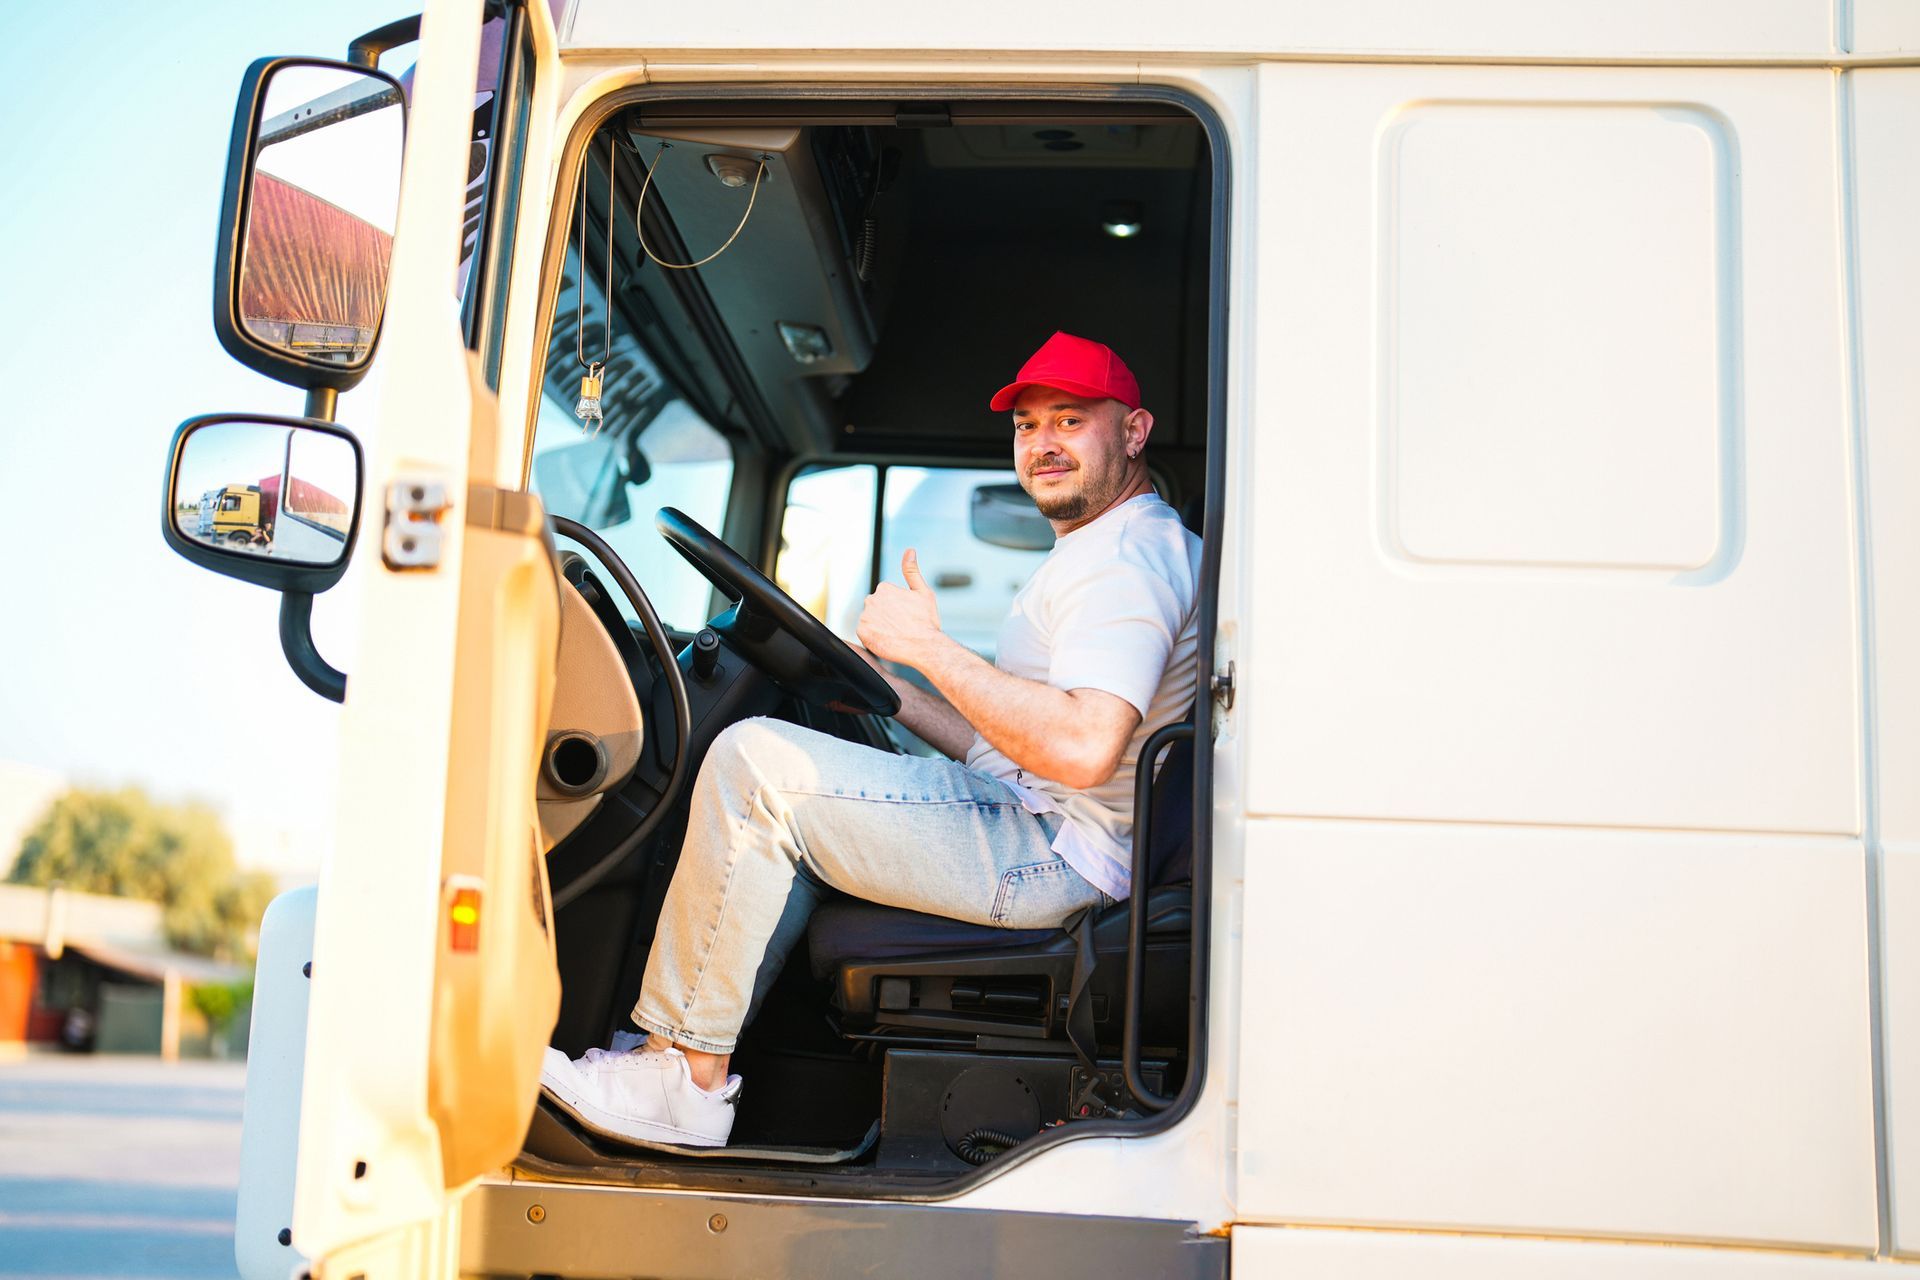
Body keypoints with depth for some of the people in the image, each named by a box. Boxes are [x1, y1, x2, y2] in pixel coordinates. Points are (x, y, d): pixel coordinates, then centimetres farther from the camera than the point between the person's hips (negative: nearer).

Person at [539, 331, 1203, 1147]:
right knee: (787, 807, 21)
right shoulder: (1099, 551, 23)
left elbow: (1082, 749, -28)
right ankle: (704, 1048, 11)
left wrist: (929, 646, -19)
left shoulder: (1129, 556, -12)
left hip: (1054, 857, -11)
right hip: (1027, 827, 11)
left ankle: (683, 1080, -12)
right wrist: (888, 690, 18)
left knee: (757, 763, -18)